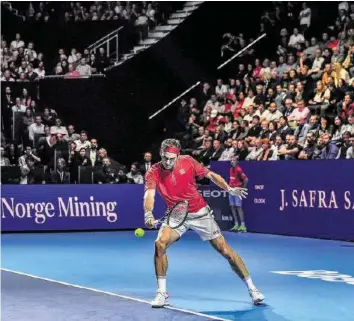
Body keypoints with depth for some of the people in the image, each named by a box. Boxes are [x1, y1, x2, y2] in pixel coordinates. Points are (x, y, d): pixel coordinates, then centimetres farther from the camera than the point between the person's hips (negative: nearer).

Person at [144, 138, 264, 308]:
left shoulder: (188, 162, -12)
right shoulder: (153, 172, -15)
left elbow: (211, 175, -1)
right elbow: (149, 195, -29)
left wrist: (229, 189, -15)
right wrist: (148, 214, -48)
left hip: (200, 213, 0)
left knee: (225, 250, -2)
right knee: (160, 243, -25)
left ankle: (251, 288, 11)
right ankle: (162, 293, -12)